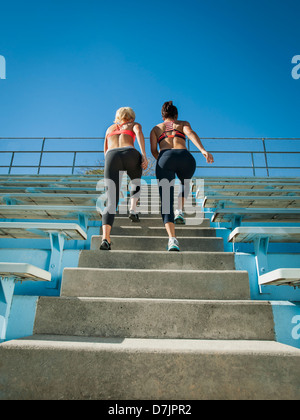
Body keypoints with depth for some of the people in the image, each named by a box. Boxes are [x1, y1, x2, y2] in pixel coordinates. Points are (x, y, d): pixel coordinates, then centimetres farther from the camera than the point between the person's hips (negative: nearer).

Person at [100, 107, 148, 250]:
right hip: (130, 154, -1)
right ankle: (133, 209, 12)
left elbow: (106, 152, 41)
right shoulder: (135, 125, 30)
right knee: (136, 181, 34)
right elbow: (139, 133, 4)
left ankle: (105, 238, -24)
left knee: (111, 202, -5)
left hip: (112, 157, 1)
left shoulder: (110, 128, 40)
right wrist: (144, 156, -4)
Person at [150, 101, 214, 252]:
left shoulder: (156, 128, 31)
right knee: (185, 183, 35)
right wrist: (203, 150, -12)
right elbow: (190, 133, 4)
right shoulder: (183, 123, 28)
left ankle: (172, 239, -26)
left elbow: (153, 150, 15)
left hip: (165, 158, -1)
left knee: (166, 202, -6)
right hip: (185, 157, 1)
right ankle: (179, 211, 15)